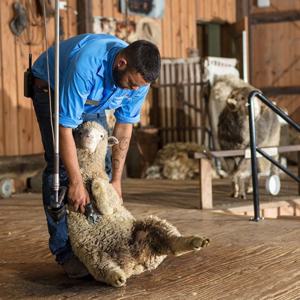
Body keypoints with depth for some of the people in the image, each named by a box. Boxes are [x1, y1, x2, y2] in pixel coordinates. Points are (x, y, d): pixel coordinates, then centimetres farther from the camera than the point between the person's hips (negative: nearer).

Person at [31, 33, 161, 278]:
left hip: (91, 101, 6)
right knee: (60, 164, -17)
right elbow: (65, 127, -39)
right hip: (51, 88, -6)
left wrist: (116, 179, -11)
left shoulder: (139, 76, -25)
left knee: (102, 163, -1)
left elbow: (125, 125, -12)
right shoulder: (86, 66, -44)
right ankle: (64, 251, -12)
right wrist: (76, 183, -37)